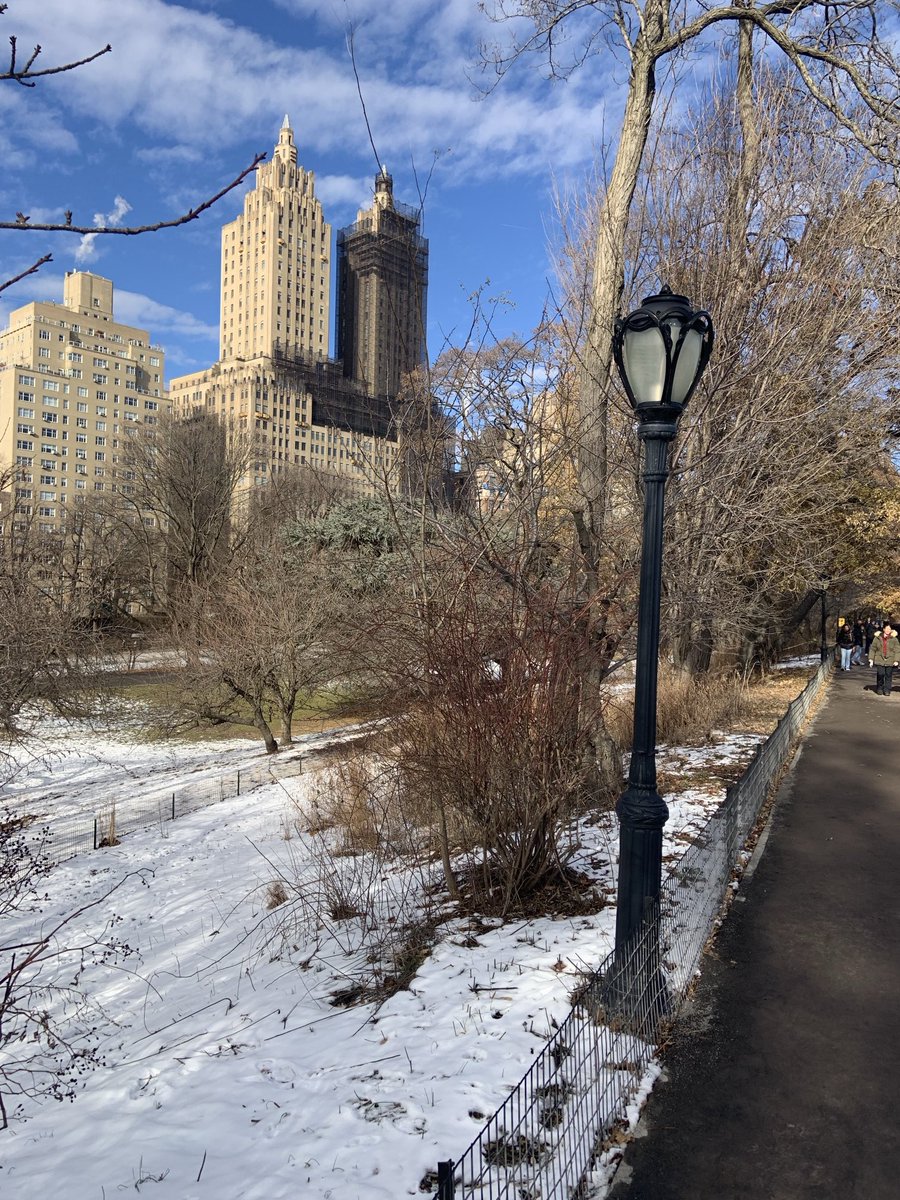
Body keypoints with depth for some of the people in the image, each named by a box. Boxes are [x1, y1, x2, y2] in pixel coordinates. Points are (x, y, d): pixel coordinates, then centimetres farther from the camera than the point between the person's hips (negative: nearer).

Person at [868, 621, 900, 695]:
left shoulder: (894, 639, 1)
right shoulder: (877, 638, 2)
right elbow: (872, 649, 7)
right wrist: (871, 659, 2)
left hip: (890, 661, 0)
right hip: (880, 660, 0)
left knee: (888, 675, 3)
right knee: (880, 674, -6)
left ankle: (887, 690, 13)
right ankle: (879, 689, 12)